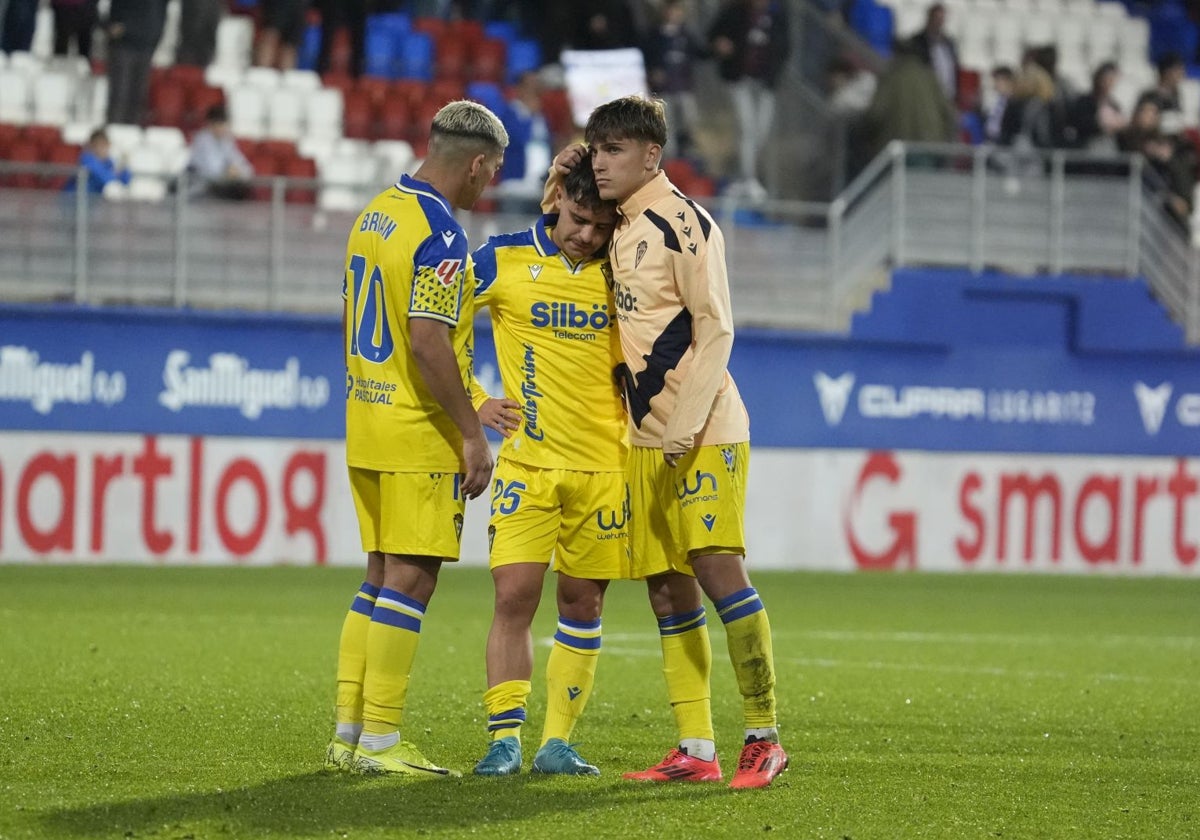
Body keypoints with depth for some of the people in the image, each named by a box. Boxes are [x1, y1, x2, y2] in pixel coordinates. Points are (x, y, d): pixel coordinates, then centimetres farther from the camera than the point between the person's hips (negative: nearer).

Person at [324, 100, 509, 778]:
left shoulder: (376, 214, 11)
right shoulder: (441, 234, -17)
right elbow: (428, 344, -24)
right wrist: (472, 433, -18)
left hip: (368, 418, 9)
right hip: (422, 435, -9)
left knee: (381, 575, 15)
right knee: (411, 580, -5)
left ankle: (348, 733, 16)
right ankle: (380, 742, -4)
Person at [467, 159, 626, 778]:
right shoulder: (504, 260, -2)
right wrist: (473, 402, 0)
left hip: (603, 465, 2)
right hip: (527, 463, -2)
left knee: (583, 604, 4)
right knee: (514, 595, -10)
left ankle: (557, 743, 10)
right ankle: (504, 738, -4)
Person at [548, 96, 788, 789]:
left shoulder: (682, 222, -10)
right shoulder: (621, 229, 14)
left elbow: (715, 329, -14)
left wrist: (685, 425, -20)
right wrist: (561, 185, 14)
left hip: (703, 432, -9)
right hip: (648, 438, 9)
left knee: (717, 569, -13)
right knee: (667, 589, 5)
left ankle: (764, 737, -6)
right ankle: (696, 751, 8)